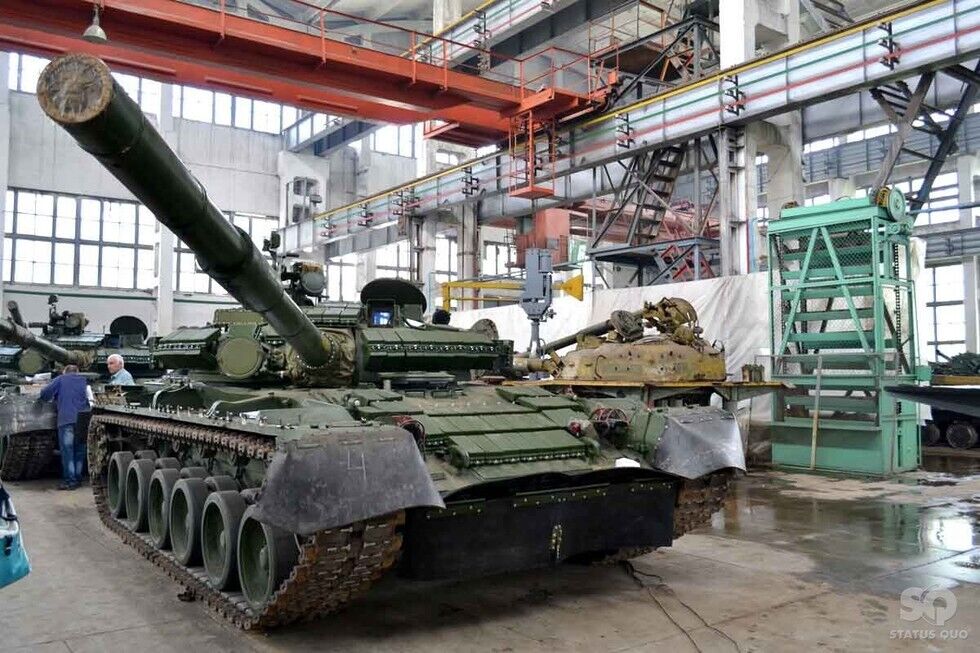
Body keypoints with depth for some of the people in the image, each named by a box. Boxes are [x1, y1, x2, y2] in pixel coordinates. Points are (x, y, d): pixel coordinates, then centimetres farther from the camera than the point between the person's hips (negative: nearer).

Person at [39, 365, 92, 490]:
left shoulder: (61, 379, 10)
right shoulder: (84, 380, 20)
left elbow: (45, 393, 2)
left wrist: (54, 398, 21)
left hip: (67, 419, -4)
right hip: (84, 418, 4)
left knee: (67, 451, -3)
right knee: (80, 450, 10)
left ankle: (70, 480, -7)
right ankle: (78, 478, 11)